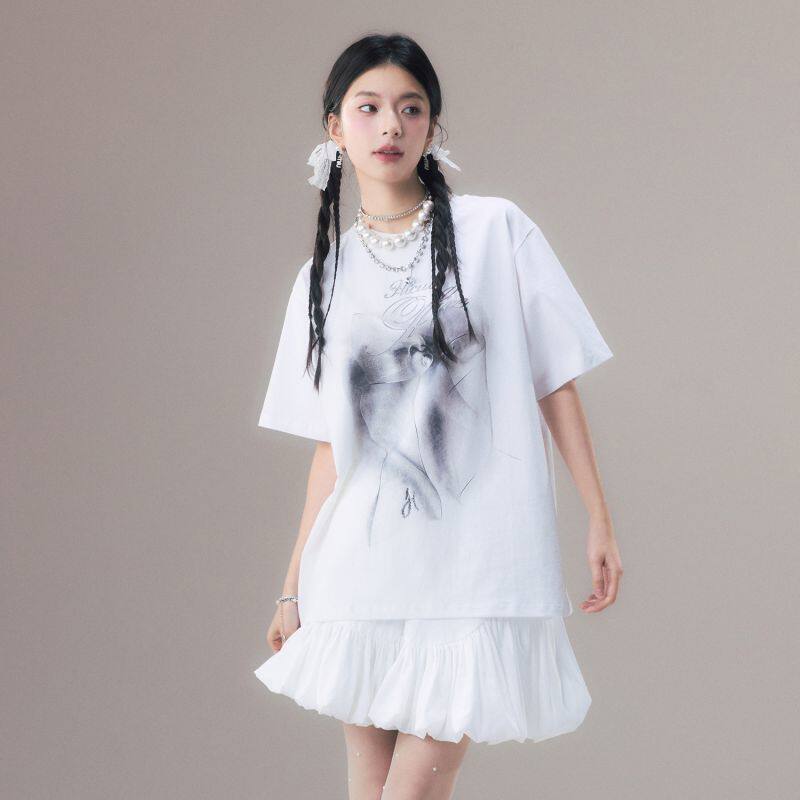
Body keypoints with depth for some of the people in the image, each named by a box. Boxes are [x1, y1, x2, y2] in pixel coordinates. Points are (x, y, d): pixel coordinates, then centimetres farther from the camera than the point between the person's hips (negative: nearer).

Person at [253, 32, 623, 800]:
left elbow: (555, 381, 1)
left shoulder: (494, 231, 1)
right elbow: (330, 443, 12)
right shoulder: (324, 274, 11)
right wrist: (294, 586, 11)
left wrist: (600, 521, -2)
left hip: (475, 559, -3)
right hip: (362, 564, 3)